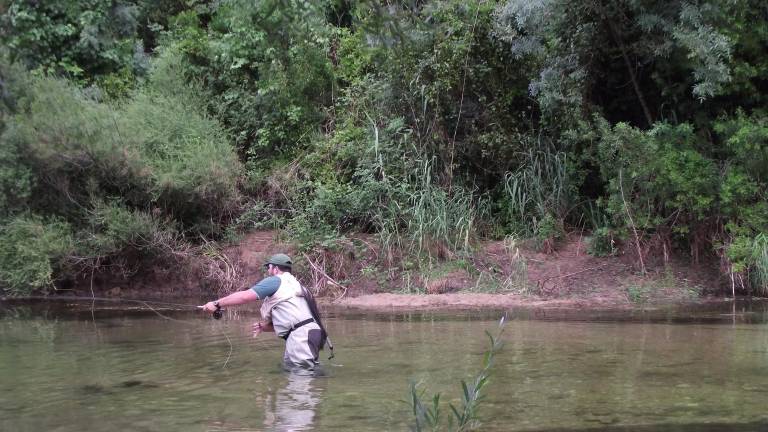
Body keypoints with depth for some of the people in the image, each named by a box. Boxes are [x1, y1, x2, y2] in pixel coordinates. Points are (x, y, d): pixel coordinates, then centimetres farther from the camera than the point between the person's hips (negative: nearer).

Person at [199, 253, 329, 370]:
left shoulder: (275, 281, -1)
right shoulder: (292, 284, 27)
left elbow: (244, 296, -6)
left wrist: (216, 304, 1)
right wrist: (263, 326, 18)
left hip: (301, 336, -9)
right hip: (306, 334, 9)